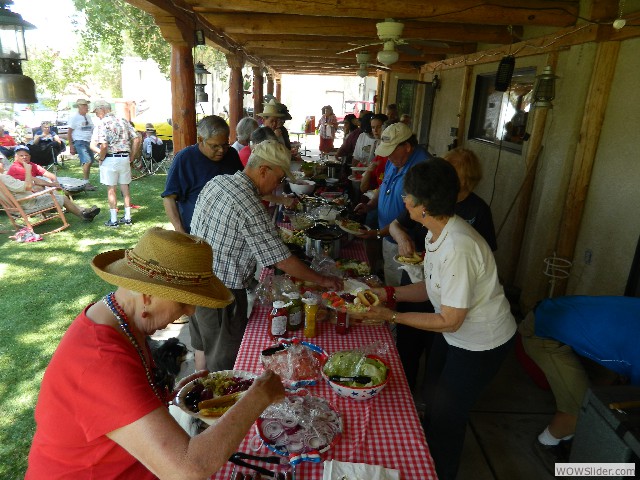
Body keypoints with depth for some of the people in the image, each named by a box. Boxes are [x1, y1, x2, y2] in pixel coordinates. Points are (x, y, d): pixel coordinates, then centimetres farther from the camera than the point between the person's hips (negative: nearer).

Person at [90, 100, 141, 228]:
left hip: (110, 159, -5)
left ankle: (113, 220, 9)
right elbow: (136, 140, 4)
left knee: (111, 189, 4)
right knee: (125, 187, 13)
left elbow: (103, 146, -21)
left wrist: (100, 158, -5)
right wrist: (131, 155, 10)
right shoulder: (123, 121, 8)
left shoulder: (102, 124, -11)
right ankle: (127, 217, 18)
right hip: (125, 158, 5)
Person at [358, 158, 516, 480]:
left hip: (481, 344, -8)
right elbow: (433, 287, 3)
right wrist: (388, 293, -6)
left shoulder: (457, 248, -36)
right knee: (433, 396, 25)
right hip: (454, 333, 8)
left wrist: (393, 316, -22)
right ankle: (427, 450, 52)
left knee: (446, 414, 12)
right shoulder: (436, 232, -8)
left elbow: (449, 321, -27)